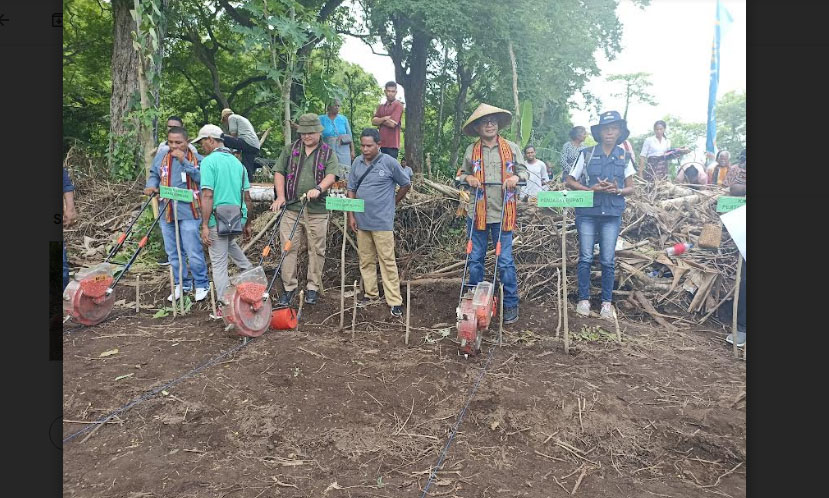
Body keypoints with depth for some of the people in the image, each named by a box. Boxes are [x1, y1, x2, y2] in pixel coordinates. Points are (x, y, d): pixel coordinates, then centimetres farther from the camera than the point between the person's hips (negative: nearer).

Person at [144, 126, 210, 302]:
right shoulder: (160, 159, 10)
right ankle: (181, 285, 26)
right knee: (173, 253, 13)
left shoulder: (196, 159, -3)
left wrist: (184, 161, -21)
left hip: (188, 213, -5)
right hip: (166, 213, 5)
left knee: (193, 252, -5)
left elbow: (202, 178, -18)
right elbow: (154, 175, 20)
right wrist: (150, 186, 0)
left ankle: (202, 285, 11)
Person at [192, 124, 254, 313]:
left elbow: (207, 196, -18)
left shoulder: (209, 161, -10)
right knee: (229, 241, 37)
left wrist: (205, 226, -16)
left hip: (218, 219, -7)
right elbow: (247, 197, 12)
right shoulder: (237, 161, 11)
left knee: (219, 264, 3)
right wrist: (247, 224, 20)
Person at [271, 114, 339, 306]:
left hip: (317, 211, -1)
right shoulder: (290, 150, 11)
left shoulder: (328, 153, 6)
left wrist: (318, 189, -28)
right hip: (291, 208, 1)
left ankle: (313, 287, 18)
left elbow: (331, 176, -8)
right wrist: (280, 196, -6)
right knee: (288, 247, 0)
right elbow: (279, 173, 8)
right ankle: (289, 287, 10)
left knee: (316, 250, 5)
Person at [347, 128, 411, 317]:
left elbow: (406, 184, 4)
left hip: (382, 222, -5)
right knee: (366, 260, 14)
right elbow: (351, 190, 10)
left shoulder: (389, 162, -8)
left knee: (387, 261, -4)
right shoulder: (357, 163, 5)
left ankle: (394, 301, 1)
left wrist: (393, 202, 8)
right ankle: (370, 293, 28)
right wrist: (351, 216, 5)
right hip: (362, 221, 5)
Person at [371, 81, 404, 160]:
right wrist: (384, 119, -11)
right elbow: (373, 121, 6)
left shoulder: (398, 105, -2)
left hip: (392, 144, -6)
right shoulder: (381, 106, 18)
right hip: (381, 143, 6)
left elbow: (392, 124, -13)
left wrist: (379, 120, 2)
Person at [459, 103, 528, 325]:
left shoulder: (511, 148, 5)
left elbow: (524, 171, 9)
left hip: (502, 213, -2)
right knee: (475, 259, 7)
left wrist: (516, 177, -12)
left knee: (505, 261, 0)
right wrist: (468, 178, -3)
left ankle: (511, 304, 13)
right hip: (477, 213, 2)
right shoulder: (471, 151, 8)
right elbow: (463, 173, 19)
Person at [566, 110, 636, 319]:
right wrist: (592, 189, -13)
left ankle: (606, 302, 15)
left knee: (608, 261, 4)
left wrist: (618, 190, -11)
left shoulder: (624, 157, 8)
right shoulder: (587, 154, 1)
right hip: (587, 212, -1)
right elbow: (570, 181, 2)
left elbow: (630, 188, 11)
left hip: (612, 215, 2)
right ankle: (584, 299, 14)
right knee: (585, 258, 2)